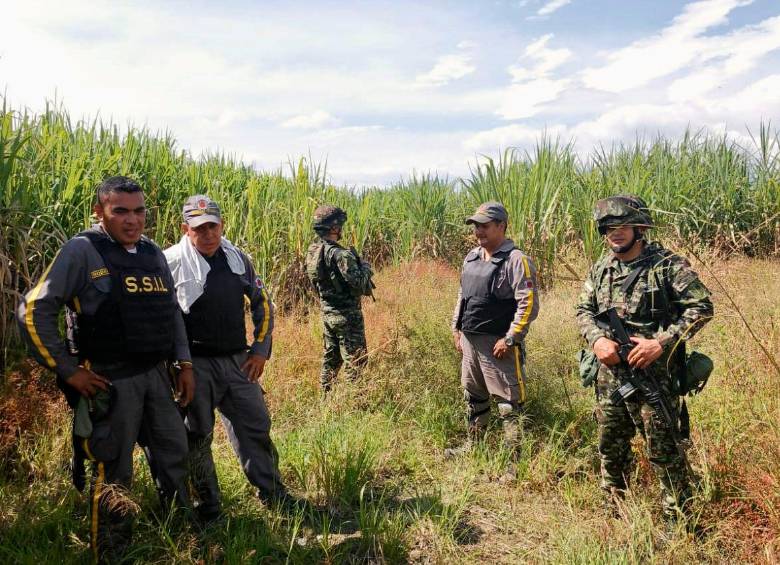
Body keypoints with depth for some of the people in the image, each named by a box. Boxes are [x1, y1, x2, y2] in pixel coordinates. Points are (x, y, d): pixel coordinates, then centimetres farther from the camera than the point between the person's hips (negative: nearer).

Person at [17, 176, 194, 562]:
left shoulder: (153, 253, 9)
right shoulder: (82, 251, -10)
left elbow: (171, 311, 17)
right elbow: (34, 311, -11)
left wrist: (184, 363, 11)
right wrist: (67, 370, -11)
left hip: (156, 374, 7)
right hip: (110, 381, -6)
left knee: (174, 454, 16)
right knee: (113, 472, 5)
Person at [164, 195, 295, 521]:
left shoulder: (238, 258, 5)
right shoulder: (171, 262, -11)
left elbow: (262, 303, 14)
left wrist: (261, 349, 6)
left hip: (238, 360, 5)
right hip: (195, 367, -4)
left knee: (255, 428, 12)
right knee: (198, 437, 9)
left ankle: (274, 494, 27)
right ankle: (208, 508, 25)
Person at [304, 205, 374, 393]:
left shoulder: (312, 252, 2)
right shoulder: (340, 255, -23)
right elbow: (359, 285, -25)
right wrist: (365, 267, -5)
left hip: (327, 313, 8)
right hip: (347, 316, -8)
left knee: (330, 359, 19)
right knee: (355, 362, 2)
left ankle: (326, 396, 27)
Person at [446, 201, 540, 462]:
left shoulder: (516, 261, -14)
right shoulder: (472, 257, 11)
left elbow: (528, 304, -18)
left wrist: (510, 339, -19)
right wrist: (456, 328, 16)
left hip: (498, 343, -8)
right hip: (470, 340, 8)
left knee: (508, 402, 0)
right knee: (473, 396, 20)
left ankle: (514, 457, 10)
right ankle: (472, 444, 37)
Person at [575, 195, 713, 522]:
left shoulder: (667, 265, -9)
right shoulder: (600, 269, 7)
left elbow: (701, 307, -10)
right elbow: (584, 310, 11)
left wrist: (661, 342, -19)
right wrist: (597, 339, -10)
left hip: (653, 375, -5)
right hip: (609, 375, 6)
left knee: (662, 449, 3)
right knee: (611, 447, 17)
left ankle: (677, 519, 21)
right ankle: (615, 510, 36)